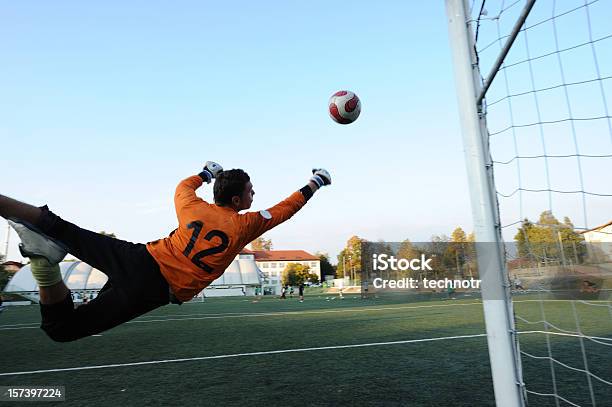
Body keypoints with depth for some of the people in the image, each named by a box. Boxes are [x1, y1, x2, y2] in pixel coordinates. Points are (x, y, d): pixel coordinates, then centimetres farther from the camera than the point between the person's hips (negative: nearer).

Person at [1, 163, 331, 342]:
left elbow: (183, 186, 34)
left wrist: (206, 172, 51)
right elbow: (284, 210, 16)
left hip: (140, 258, 3)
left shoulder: (194, 207, 9)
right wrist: (314, 183, 27)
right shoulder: (245, 224, 2)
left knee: (63, 231, 10)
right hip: (157, 291, -3)